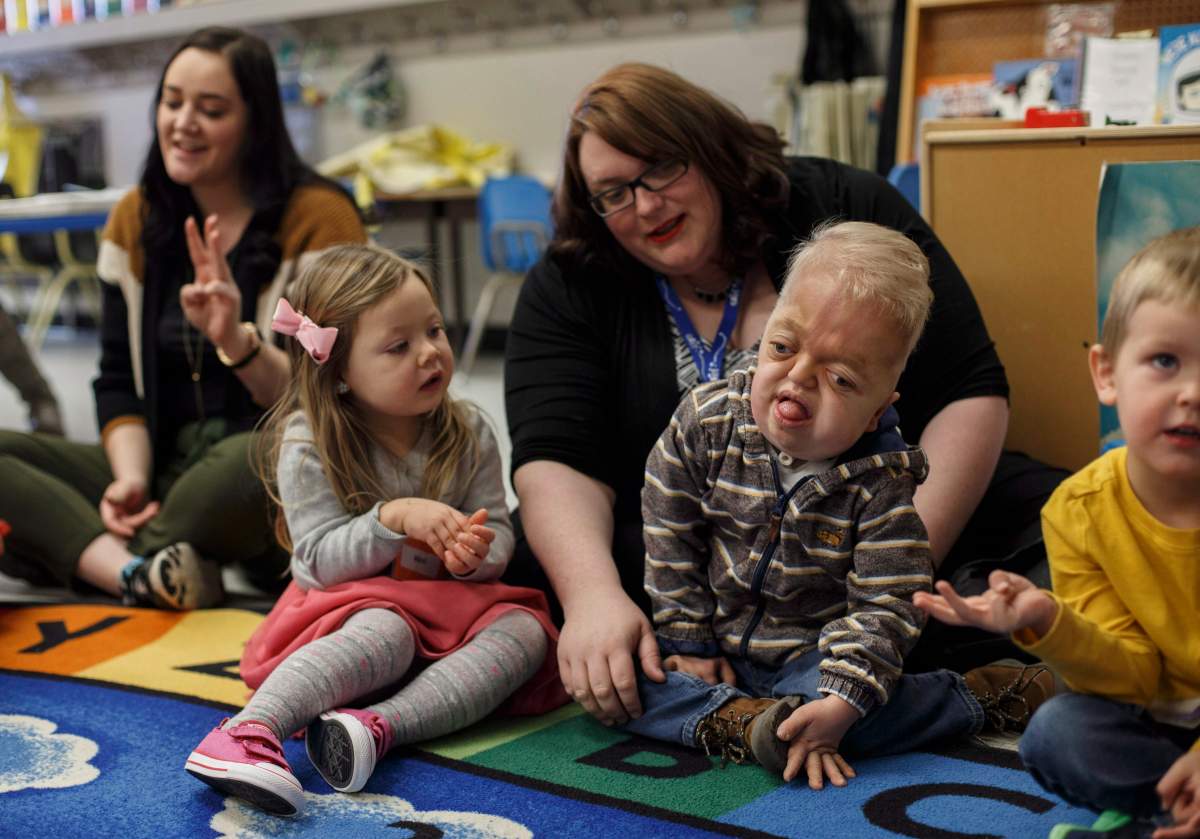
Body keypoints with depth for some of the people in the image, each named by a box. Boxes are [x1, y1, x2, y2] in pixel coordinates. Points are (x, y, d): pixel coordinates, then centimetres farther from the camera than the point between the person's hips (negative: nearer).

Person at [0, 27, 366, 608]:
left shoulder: (319, 217, -7)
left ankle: (99, 561, -13)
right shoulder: (135, 219, 9)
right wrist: (131, 477, -10)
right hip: (168, 471, 5)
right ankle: (142, 574, -32)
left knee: (257, 459, -39)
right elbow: (118, 381, 9)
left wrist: (239, 342, -28)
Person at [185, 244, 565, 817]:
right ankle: (247, 731, -53)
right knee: (386, 633, -37)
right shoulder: (309, 446, -10)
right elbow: (319, 560, -13)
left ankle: (378, 726, -44)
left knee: (525, 630, -24)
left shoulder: (467, 433, 1)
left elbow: (497, 533, 2)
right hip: (355, 601, -4)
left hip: (449, 600, 5)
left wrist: (475, 553, -24)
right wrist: (394, 518, -29)